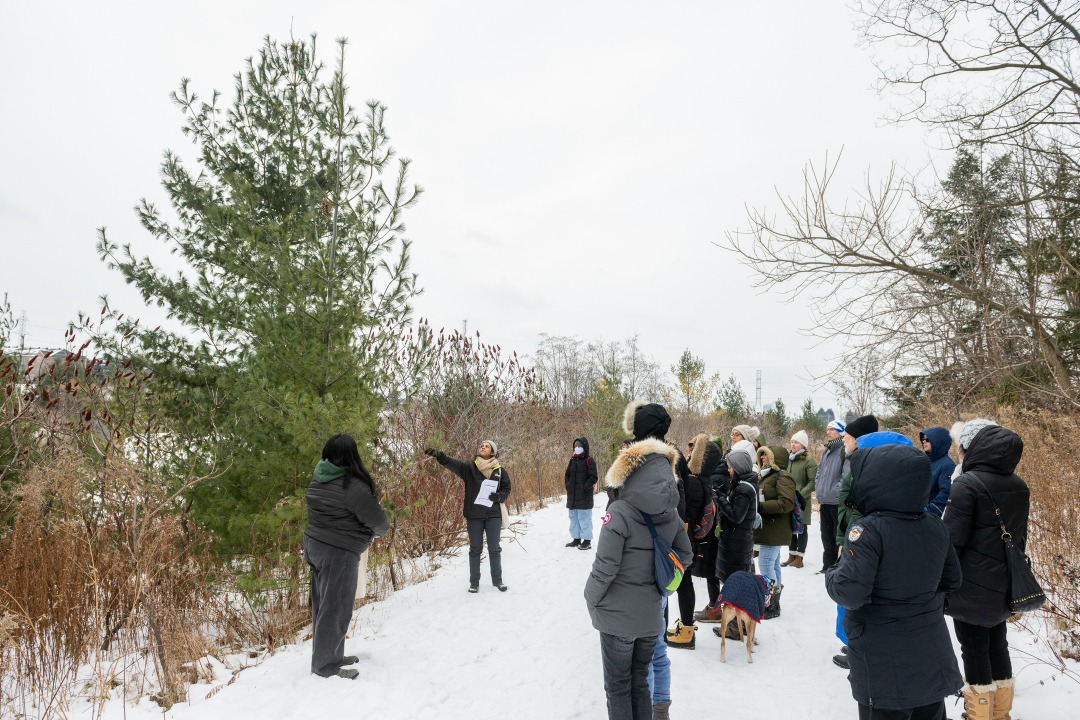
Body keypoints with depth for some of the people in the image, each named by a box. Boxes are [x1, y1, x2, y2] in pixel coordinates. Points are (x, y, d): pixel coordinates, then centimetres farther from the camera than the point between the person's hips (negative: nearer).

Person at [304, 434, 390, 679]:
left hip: (315, 545, 9)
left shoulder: (319, 479, 4)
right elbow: (377, 520, -16)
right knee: (335, 610, 4)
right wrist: (382, 530, 8)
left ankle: (330, 655, 33)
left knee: (323, 605, 19)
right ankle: (326, 666, 15)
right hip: (338, 553, -9)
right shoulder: (353, 486, -22)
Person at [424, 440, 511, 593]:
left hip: (493, 514, 1)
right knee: (475, 549, 6)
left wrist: (499, 496, -12)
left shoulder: (500, 470, 4)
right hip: (474, 515, -1)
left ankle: (497, 580, 21)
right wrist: (439, 456, -36)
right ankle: (474, 582, 17)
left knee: (494, 548, 7)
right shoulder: (470, 467, 0)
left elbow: (506, 488, 11)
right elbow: (454, 464, -18)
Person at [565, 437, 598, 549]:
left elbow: (593, 477, -11)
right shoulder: (573, 460, 12)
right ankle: (576, 539, 21)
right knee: (573, 517, 12)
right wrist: (568, 484, 6)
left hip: (584, 496, -7)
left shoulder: (589, 460, -7)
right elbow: (567, 474, 20)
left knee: (584, 517, -4)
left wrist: (584, 487, -15)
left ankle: (587, 540, 3)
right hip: (572, 495, 7)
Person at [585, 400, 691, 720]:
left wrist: (591, 599, -3)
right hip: (651, 615, 5)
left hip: (617, 616, -5)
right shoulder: (671, 514, -4)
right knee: (640, 682, 21)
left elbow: (604, 566, -19)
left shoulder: (619, 513, -21)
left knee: (618, 687, 11)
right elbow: (685, 556, 7)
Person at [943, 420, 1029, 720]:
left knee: (974, 651, 3)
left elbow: (951, 539, -19)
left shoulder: (967, 483, -19)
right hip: (1003, 583, 8)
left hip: (971, 586, -8)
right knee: (997, 646, 18)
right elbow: (1019, 536, 16)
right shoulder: (1018, 485, 6)